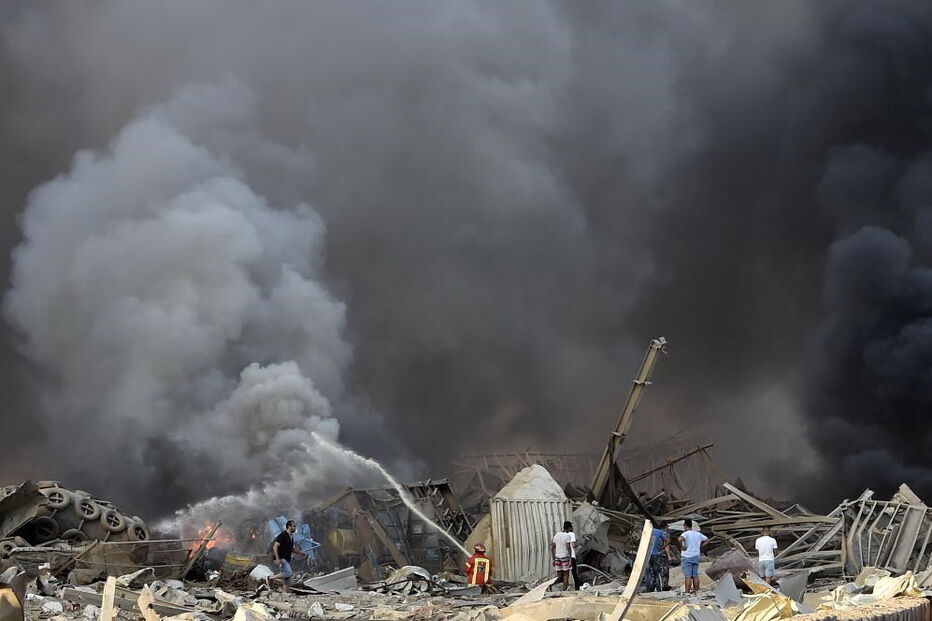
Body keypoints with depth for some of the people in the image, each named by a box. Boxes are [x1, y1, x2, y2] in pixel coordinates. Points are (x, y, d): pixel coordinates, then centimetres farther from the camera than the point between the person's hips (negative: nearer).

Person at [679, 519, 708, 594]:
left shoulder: (686, 533, -12)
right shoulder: (698, 534, 8)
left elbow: (680, 539, -32)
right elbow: (706, 539, 19)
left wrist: (682, 547, -18)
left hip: (687, 557, -6)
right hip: (696, 556, 6)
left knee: (688, 576, -6)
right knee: (695, 575, 11)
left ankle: (687, 592, -8)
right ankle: (696, 591, 14)